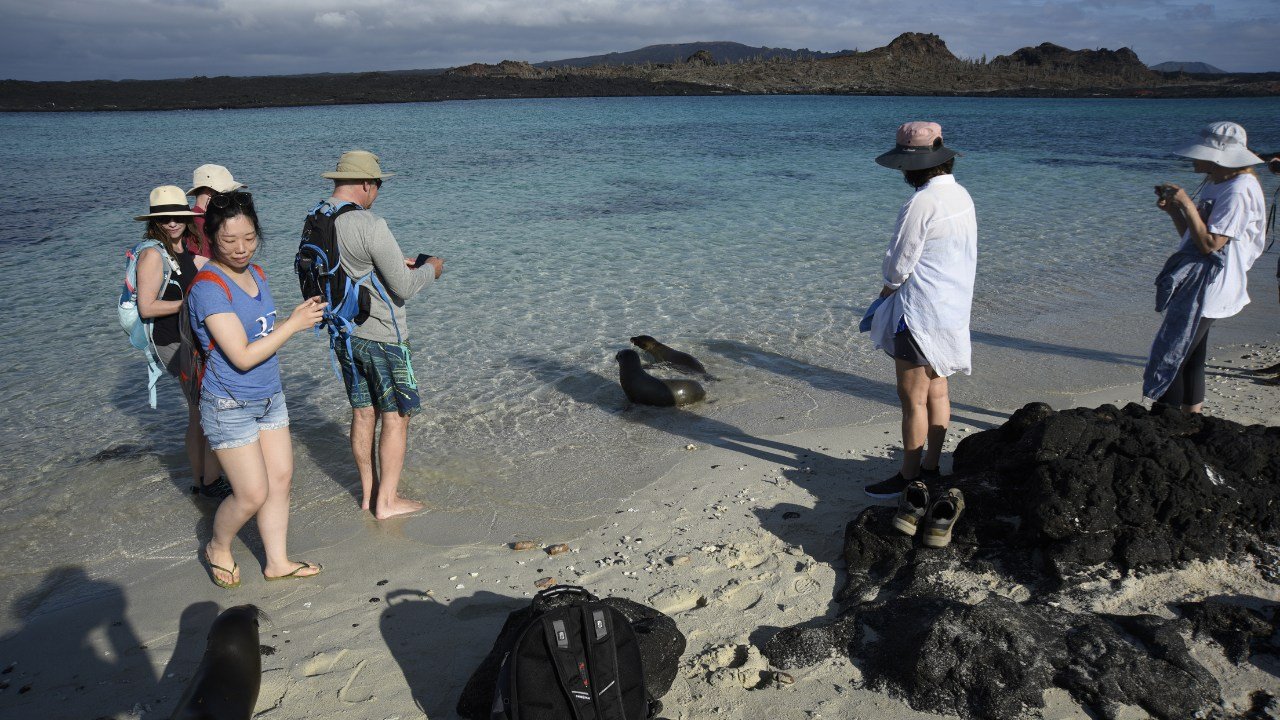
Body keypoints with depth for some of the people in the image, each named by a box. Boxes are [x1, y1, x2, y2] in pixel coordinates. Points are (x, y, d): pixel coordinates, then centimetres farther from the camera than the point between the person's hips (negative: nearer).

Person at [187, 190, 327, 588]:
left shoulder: (254, 272, 4)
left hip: (270, 396, 8)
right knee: (253, 495, -2)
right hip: (229, 406, -8)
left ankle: (277, 562, 25)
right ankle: (218, 549, 27)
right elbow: (243, 356, -25)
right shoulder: (209, 287, -22)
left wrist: (296, 317, -1)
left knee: (281, 479, 11)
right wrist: (294, 324, -21)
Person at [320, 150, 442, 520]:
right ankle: (387, 500, 12)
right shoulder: (369, 226, -23)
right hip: (380, 334, -8)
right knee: (395, 416, 5)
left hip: (343, 332, 8)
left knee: (363, 413, 17)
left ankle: (368, 491, 28)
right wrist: (430, 269, -1)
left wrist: (396, 263, 17)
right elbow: (403, 287, -20)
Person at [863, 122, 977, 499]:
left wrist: (886, 289, 5)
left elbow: (898, 264, -17)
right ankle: (931, 467, 26)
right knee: (937, 392, 16)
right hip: (952, 309, 9)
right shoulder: (961, 195, 7)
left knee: (913, 399, 1)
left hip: (920, 313, -9)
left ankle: (909, 476, 11)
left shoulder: (921, 203, -22)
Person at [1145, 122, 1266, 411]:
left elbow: (1210, 244, -22)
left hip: (1209, 288, -10)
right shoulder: (1214, 184, 14)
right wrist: (1173, 209, 3)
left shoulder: (1239, 190, -17)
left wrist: (1187, 205, -20)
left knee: (1171, 359, -9)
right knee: (1189, 358, 14)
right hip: (1196, 285, 10)